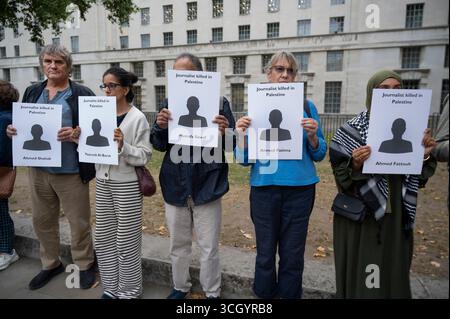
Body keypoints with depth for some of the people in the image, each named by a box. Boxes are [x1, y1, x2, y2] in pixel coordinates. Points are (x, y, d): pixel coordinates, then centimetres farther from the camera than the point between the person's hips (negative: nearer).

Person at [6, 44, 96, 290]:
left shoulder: (82, 94, -4)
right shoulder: (32, 93, 12)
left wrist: (76, 134, -26)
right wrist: (13, 130, -4)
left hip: (70, 172, -5)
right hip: (38, 170, 6)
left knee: (79, 221, 6)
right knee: (42, 220, 17)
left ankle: (85, 265, 26)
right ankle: (50, 264, 37)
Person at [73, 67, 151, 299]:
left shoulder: (137, 118, -10)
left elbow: (144, 156, -13)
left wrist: (123, 145, -28)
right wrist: (80, 140, -7)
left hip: (127, 185, -6)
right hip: (103, 183, 6)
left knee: (126, 240, 4)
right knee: (103, 237, 14)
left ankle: (129, 291, 24)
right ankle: (111, 287, 33)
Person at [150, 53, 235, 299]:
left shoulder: (218, 102, -6)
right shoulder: (169, 104, 5)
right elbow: (159, 145, 5)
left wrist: (224, 132, -26)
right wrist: (161, 127, -15)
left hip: (207, 185, -3)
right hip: (175, 186, 4)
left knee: (209, 247, 10)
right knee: (178, 245, 20)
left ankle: (212, 293, 33)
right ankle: (180, 287, 42)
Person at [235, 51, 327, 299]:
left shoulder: (307, 107, 2)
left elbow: (319, 155, 4)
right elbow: (244, 159, 2)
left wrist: (312, 136, -15)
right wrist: (242, 136, -16)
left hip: (299, 188, 0)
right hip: (264, 187, 0)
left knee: (292, 254, 11)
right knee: (265, 252, 11)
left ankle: (290, 294, 33)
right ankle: (263, 294, 33)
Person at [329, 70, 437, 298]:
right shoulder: (353, 130, -9)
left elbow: (417, 178, 8)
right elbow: (341, 178, -9)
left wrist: (424, 155, -9)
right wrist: (355, 165, -28)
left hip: (397, 217, 5)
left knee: (394, 274, 16)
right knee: (360, 275, 6)